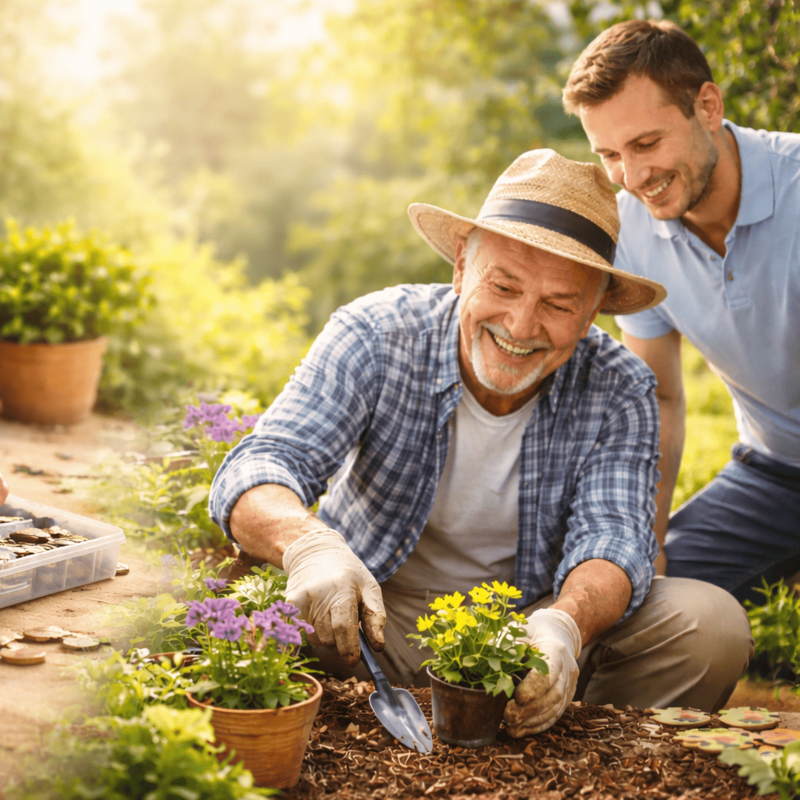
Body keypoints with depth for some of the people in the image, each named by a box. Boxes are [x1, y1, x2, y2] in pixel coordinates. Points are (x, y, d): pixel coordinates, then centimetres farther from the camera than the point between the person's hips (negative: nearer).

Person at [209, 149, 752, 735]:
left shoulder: (620, 393, -11)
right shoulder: (374, 335, -16)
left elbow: (611, 535, -23)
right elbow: (261, 465, -25)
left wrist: (564, 624, -47)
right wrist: (308, 544, -50)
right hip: (374, 617, -1)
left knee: (710, 622, -21)